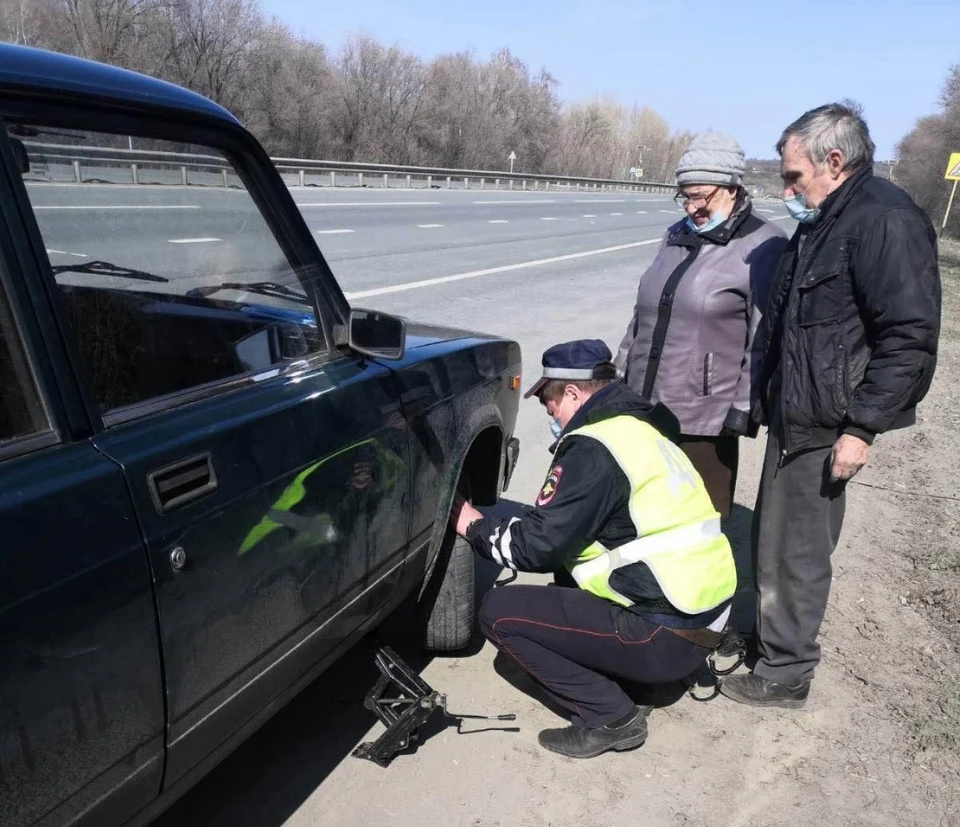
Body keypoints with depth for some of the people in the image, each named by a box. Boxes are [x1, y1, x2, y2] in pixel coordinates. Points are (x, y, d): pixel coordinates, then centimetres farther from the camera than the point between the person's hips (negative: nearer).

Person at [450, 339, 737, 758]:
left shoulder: (594, 447, -16)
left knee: (499, 612, -5)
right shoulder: (639, 429, 13)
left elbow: (537, 544, -14)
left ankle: (610, 716, 1)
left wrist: (475, 526, 3)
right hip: (701, 617, 10)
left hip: (665, 635, -10)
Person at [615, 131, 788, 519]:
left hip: (705, 419, -6)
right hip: (645, 408, 7)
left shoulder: (763, 247, -8)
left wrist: (744, 408, -15)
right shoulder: (677, 236, 14)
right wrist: (620, 376, 18)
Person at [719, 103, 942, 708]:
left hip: (824, 426, -9)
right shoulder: (823, 223, 15)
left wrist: (863, 426, -21)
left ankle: (786, 672, 18)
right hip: (794, 416, 9)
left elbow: (910, 338, -21)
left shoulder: (885, 221, -16)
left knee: (794, 550, 1)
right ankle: (770, 638, 36)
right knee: (774, 540, 19)